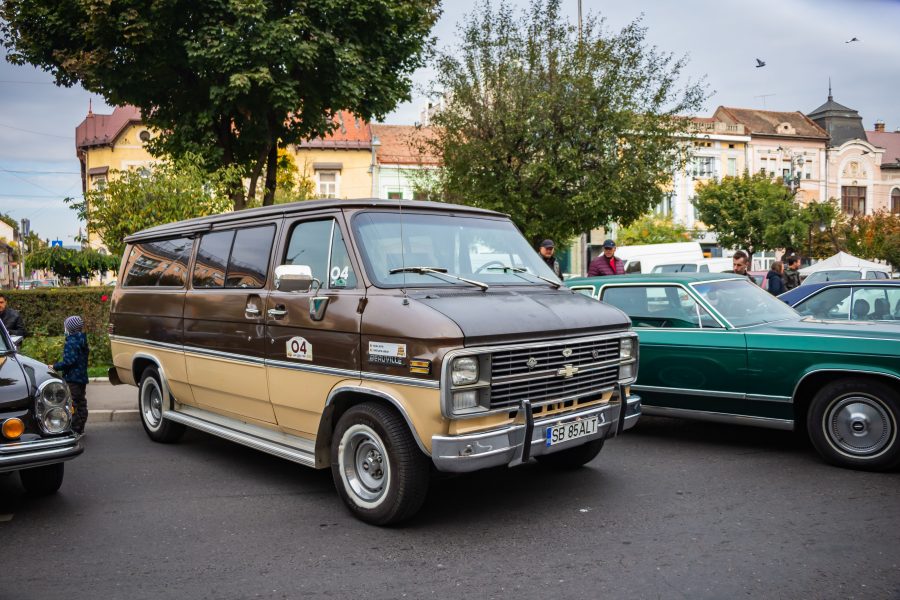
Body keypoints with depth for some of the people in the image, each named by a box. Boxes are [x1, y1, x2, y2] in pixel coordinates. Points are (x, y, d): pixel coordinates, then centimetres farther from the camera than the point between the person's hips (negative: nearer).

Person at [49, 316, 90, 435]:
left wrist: (55, 366, -14)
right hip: (82, 377, 10)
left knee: (73, 404, -5)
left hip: (73, 377, -10)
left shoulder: (71, 343, -17)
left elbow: (69, 361, -24)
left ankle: (75, 429, -3)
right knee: (81, 403, 14)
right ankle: (80, 429, 22)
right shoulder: (82, 341, 12)